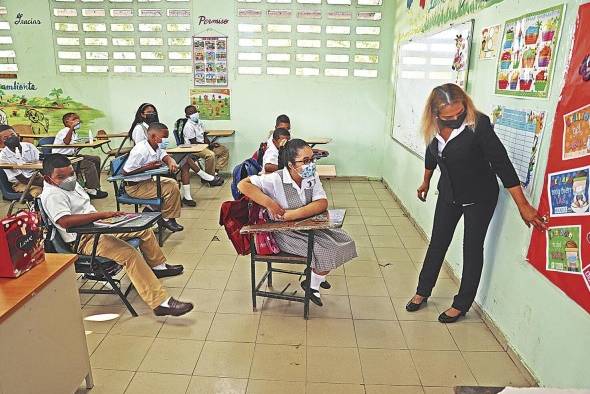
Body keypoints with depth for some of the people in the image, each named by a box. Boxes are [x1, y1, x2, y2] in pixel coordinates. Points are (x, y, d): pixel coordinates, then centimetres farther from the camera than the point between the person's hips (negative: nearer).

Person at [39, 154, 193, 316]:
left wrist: (105, 217, 12)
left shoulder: (71, 184, 13)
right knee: (130, 254, -30)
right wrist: (101, 214, -35)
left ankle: (157, 266, 33)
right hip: (84, 240, -10)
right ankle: (161, 303, -32)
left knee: (144, 229, 13)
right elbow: (65, 221, -34)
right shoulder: (52, 195, -17)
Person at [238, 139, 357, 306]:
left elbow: (322, 203, -17)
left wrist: (294, 214, -30)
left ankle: (316, 273, 25)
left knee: (344, 240, 3)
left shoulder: (312, 176, -8)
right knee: (329, 249, -17)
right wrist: (269, 203, -32)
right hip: (285, 233, -6)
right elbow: (243, 184, -27)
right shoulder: (276, 180, -23)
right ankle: (312, 285, 11)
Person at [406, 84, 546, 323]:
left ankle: (462, 304, 22)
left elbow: (502, 164, -26)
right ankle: (422, 292, 30)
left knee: (472, 249, 7)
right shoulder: (434, 127, -12)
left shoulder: (478, 124, -27)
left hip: (479, 197, -5)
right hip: (448, 194, 5)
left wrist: (523, 206, -25)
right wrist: (426, 182, 22)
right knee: (437, 243, 13)